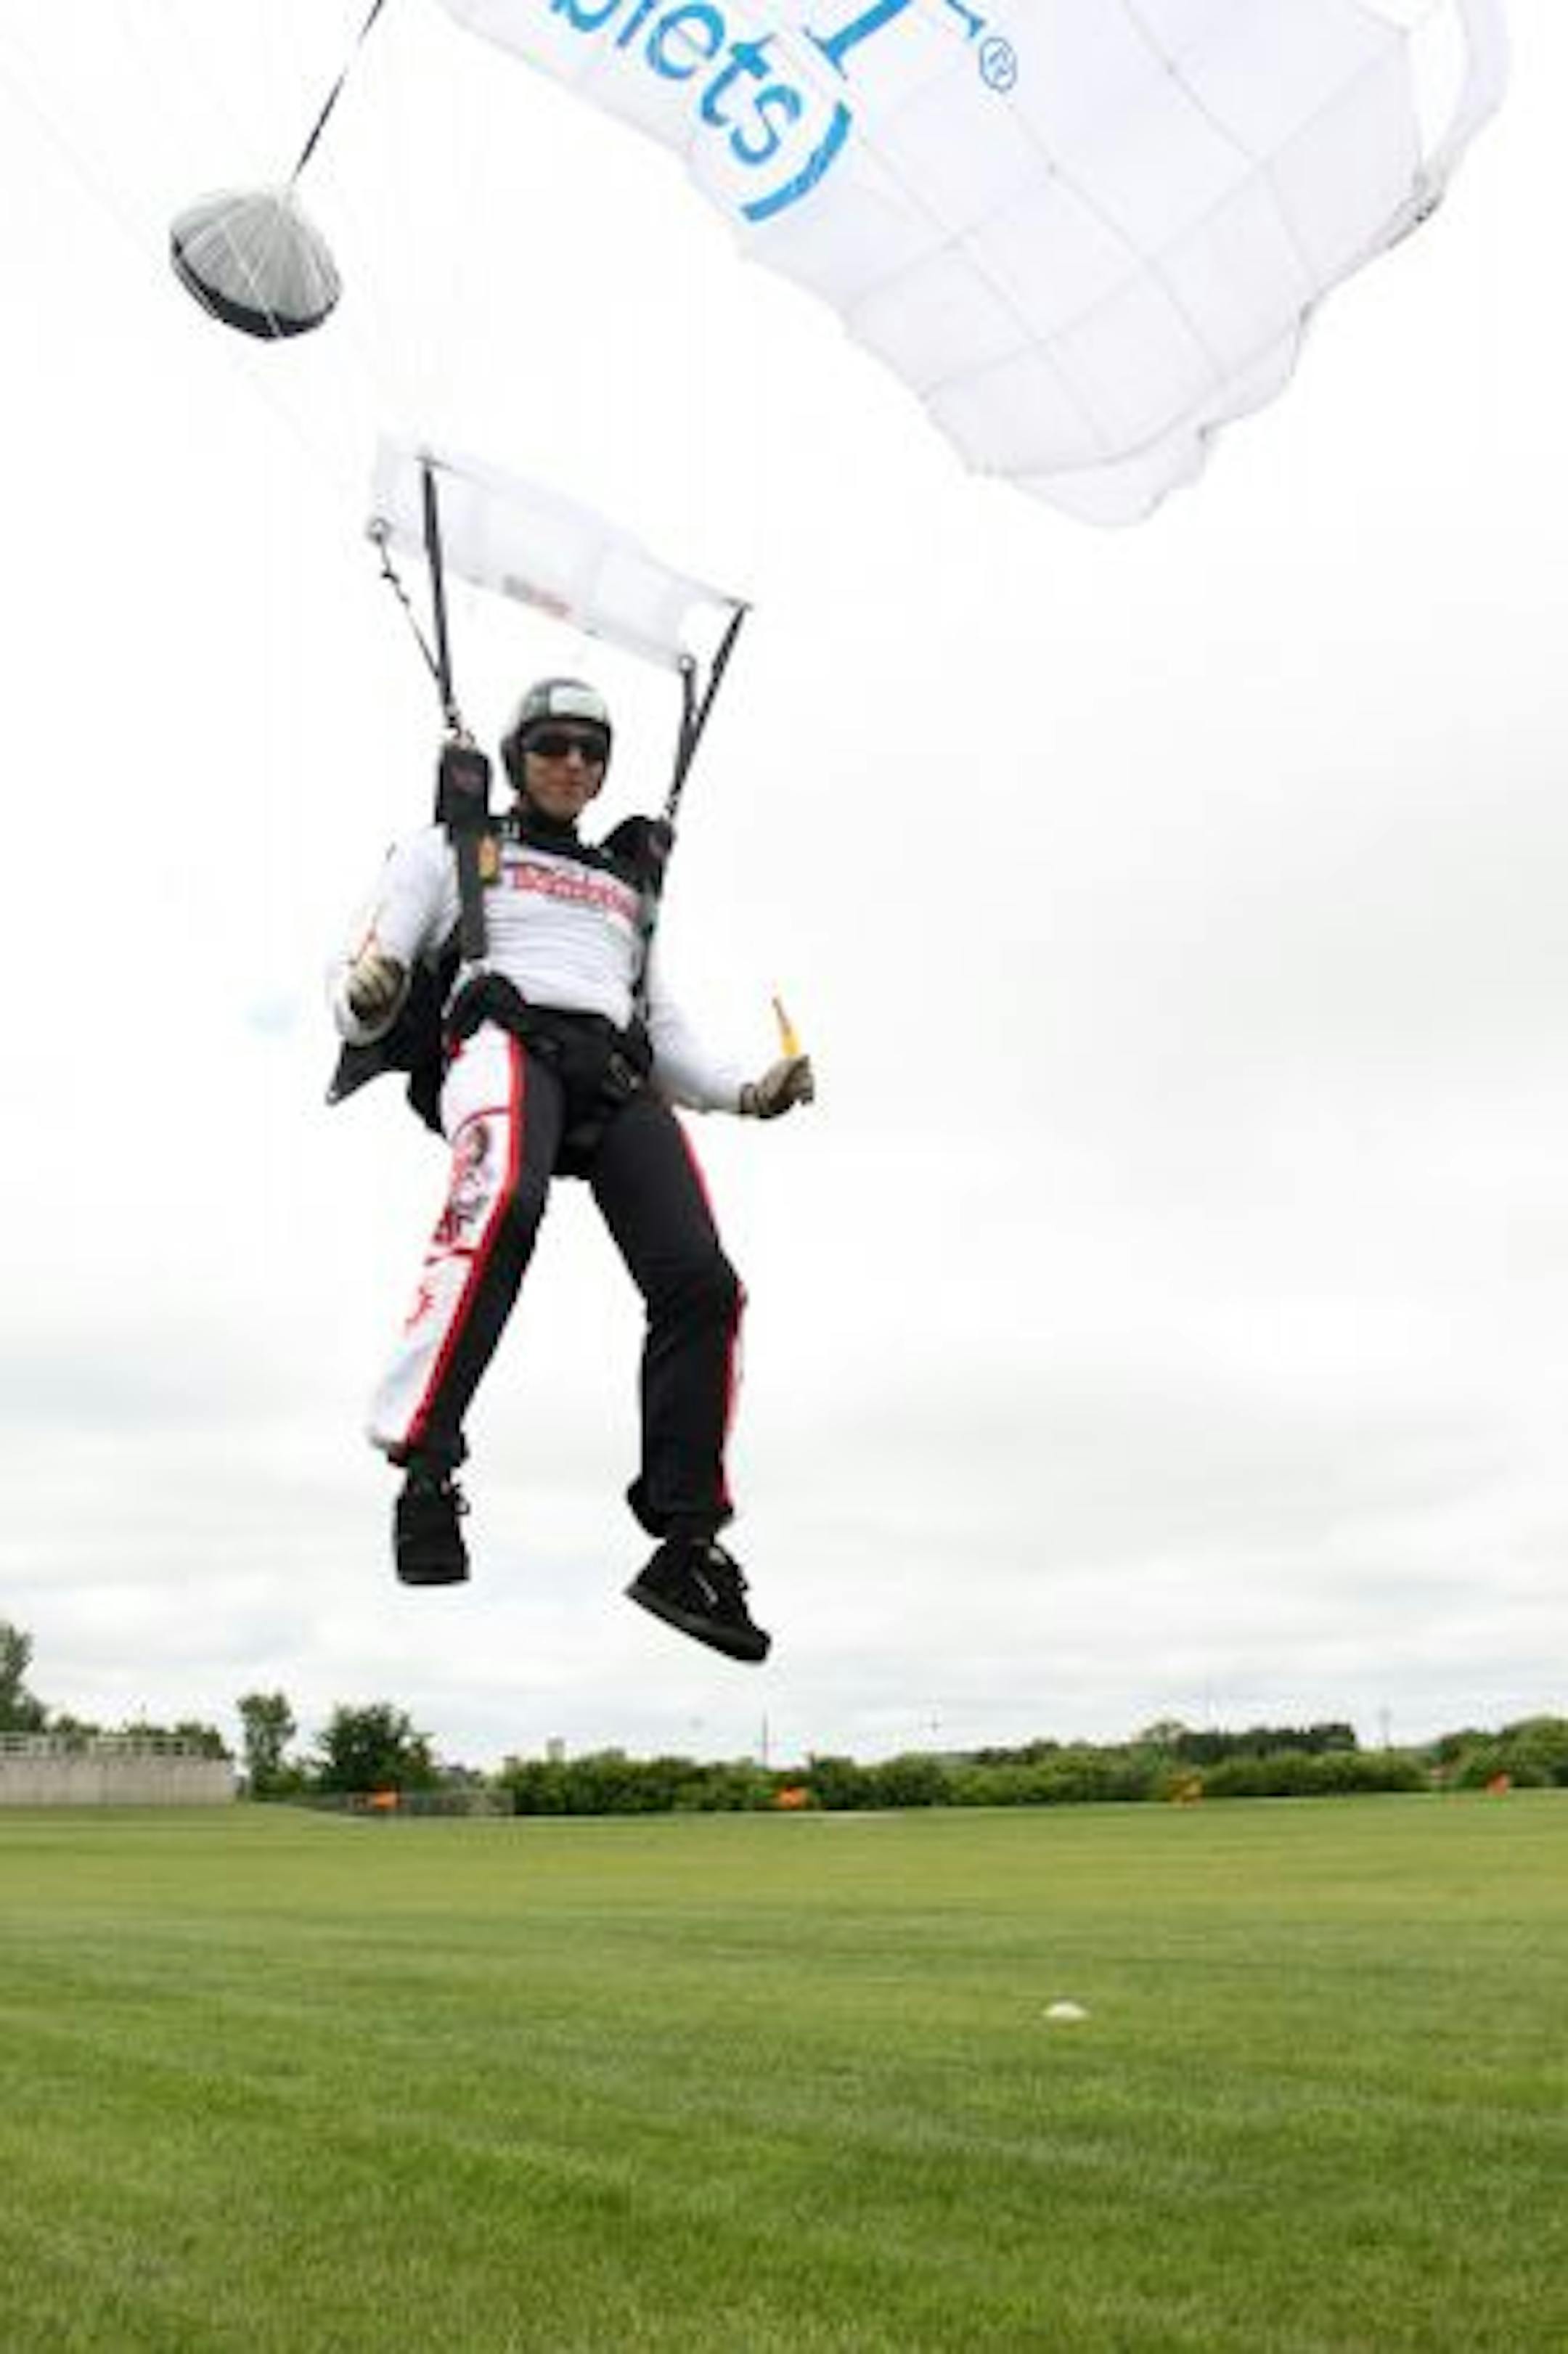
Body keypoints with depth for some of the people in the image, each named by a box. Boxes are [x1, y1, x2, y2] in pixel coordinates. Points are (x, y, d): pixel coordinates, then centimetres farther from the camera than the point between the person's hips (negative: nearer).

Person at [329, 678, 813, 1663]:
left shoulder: (628, 884, 36)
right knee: (503, 1203, -39)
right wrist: (366, 997, -12)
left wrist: (750, 1091, 14)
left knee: (700, 1282, -20)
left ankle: (688, 1547, -17)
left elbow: (666, 1033, 34)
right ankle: (425, 1466, -43)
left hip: (620, 1078, 4)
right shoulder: (451, 849, 24)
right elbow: (360, 1003, 14)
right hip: (507, 1038, -4)